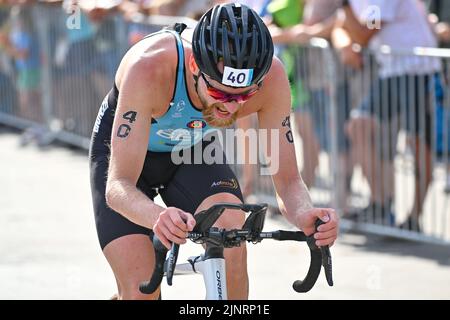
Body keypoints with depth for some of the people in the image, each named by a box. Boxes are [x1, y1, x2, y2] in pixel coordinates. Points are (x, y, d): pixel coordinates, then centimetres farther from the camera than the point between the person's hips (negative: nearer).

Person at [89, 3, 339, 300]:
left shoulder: (270, 76, -30)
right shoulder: (150, 67, -40)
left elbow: (288, 180, -22)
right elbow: (118, 187, -42)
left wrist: (305, 215, -46)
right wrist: (159, 217, -63)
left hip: (193, 151, 2)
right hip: (124, 152, -2)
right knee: (141, 291, -16)